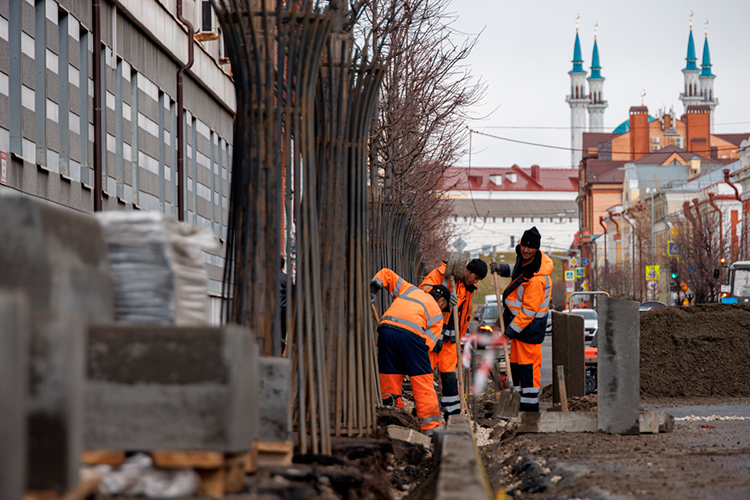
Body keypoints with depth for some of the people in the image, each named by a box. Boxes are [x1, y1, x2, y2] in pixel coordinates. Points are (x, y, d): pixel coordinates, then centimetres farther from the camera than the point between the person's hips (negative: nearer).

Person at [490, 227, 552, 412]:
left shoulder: (536, 278, -28)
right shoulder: (523, 258, 1)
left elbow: (529, 310, -24)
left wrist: (512, 330, -18)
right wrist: (501, 268, 9)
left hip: (530, 325, -10)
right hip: (517, 318, 10)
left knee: (528, 365, -4)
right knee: (516, 362, 15)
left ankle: (531, 406, 3)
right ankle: (522, 403, 23)